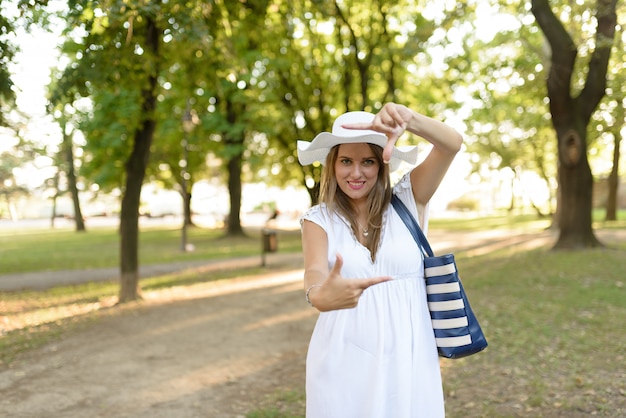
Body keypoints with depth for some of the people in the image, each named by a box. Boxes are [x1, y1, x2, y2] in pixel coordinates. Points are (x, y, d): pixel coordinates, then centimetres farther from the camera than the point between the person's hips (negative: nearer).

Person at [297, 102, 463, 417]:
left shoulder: (408, 201, 0)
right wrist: (320, 294, -45)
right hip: (345, 359, 0)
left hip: (407, 356, 0)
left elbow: (451, 144, -12)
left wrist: (408, 118, -32)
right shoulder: (318, 220, -1)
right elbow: (315, 270, -20)